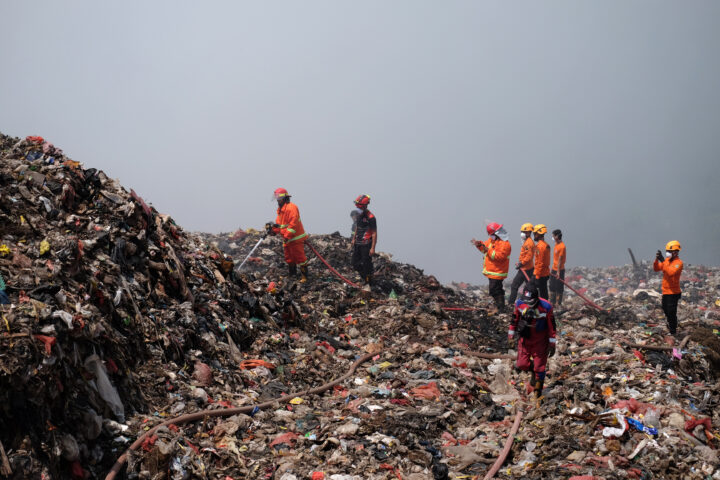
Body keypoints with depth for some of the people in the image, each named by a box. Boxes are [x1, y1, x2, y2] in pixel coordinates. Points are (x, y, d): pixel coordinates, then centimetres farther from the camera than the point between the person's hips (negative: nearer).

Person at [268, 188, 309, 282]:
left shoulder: (291, 207, -18)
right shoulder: (281, 209, 14)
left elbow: (293, 224, -24)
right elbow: (279, 224, 17)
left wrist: (287, 236, -25)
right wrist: (273, 230, -2)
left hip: (296, 239, -10)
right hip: (287, 240, 10)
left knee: (299, 258, -7)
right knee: (289, 259, 17)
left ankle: (305, 277, -3)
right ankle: (293, 275, 27)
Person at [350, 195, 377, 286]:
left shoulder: (370, 218, -16)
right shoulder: (359, 215, 8)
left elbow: (374, 233, -16)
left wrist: (373, 248, -19)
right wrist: (353, 239, 23)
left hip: (366, 245, -8)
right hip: (358, 244, 8)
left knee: (366, 265, -3)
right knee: (354, 263, 11)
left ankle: (368, 284, 9)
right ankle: (364, 278, 28)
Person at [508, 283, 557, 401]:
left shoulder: (546, 307, -23)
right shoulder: (520, 303, -16)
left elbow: (551, 326, -12)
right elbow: (514, 319, 3)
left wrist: (552, 344, -8)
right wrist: (511, 334, 11)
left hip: (540, 341, -3)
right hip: (524, 339, 3)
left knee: (539, 367, 2)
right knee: (521, 365, 3)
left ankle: (538, 391, 22)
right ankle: (533, 370, 38)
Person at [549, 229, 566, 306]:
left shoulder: (562, 246, -19)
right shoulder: (556, 244, 8)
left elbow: (560, 260, -19)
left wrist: (558, 272, -19)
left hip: (559, 270, -9)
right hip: (554, 269, 9)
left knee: (559, 288, 1)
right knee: (552, 287, 14)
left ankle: (558, 303, 9)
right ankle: (552, 302, 23)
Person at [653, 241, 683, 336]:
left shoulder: (678, 263, -15)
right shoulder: (667, 260, 9)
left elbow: (671, 272, -32)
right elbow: (656, 269, 7)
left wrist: (663, 261, -32)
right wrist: (657, 260, -11)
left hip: (673, 292, -8)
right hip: (665, 291, 8)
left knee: (671, 312, -7)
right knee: (666, 310, 22)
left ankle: (673, 332, 1)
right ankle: (670, 324, 43)